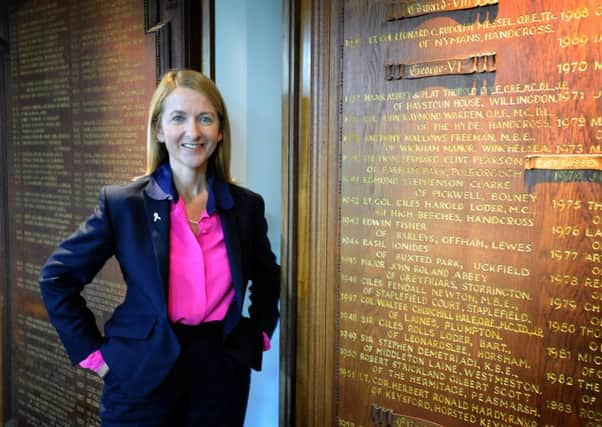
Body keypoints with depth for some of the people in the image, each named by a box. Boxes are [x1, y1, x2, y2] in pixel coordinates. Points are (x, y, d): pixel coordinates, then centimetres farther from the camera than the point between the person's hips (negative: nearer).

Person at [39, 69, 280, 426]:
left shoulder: (247, 205, -1)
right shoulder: (122, 202, -9)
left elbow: (268, 279, 16)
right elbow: (57, 277, -2)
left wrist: (257, 337, 7)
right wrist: (92, 352, -4)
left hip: (222, 373, 3)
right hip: (143, 375, -2)